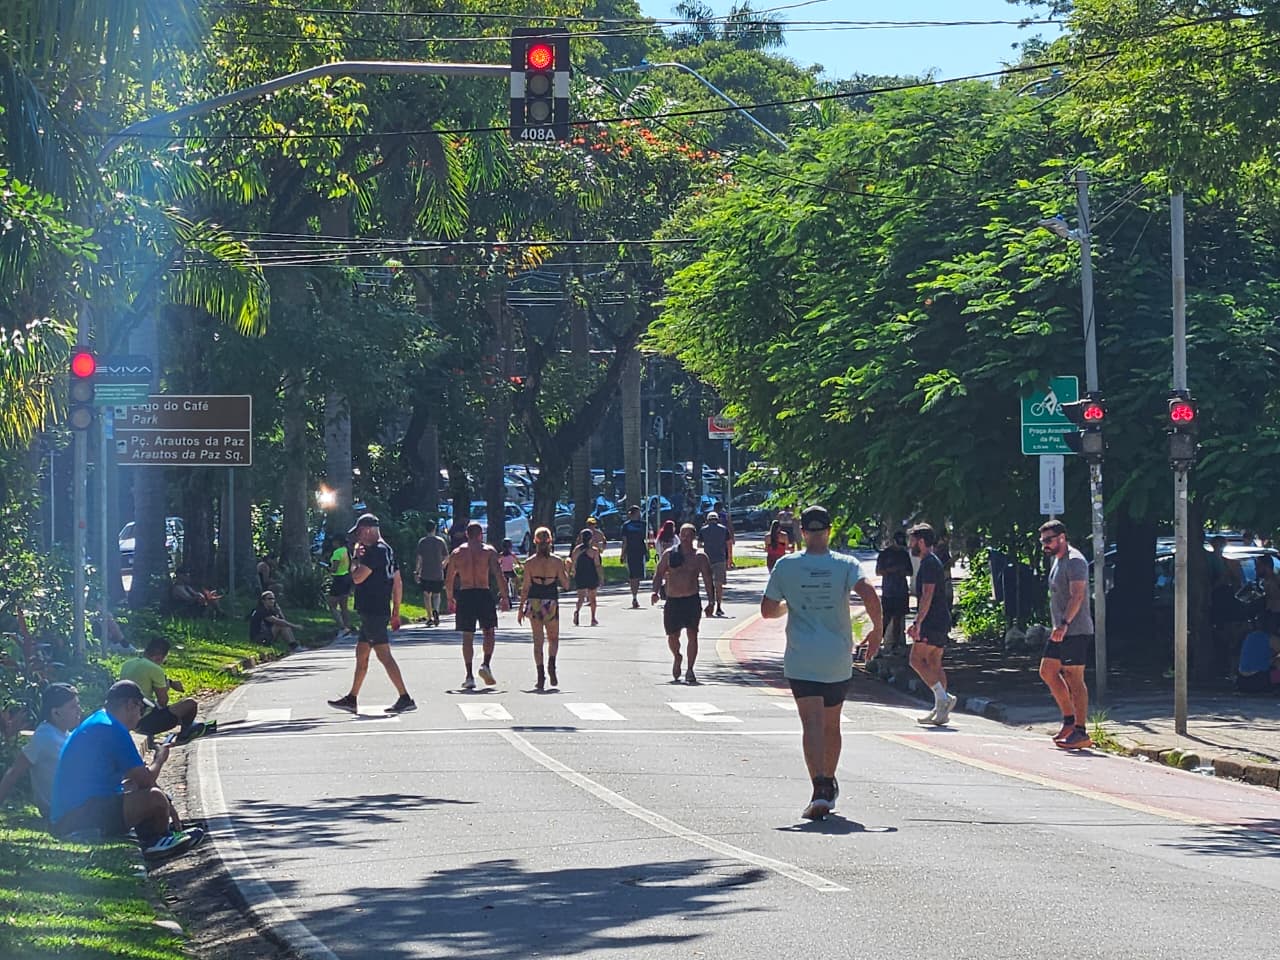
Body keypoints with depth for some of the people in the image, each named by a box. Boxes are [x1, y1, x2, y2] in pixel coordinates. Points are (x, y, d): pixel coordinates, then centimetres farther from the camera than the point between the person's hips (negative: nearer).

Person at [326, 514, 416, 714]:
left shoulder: (374, 551, -16)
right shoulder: (387, 550, 14)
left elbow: (357, 577, -22)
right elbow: (398, 583, 17)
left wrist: (355, 558, -4)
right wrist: (395, 611, 21)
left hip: (372, 613, -10)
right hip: (376, 612, 10)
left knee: (384, 655, -10)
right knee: (361, 653, 16)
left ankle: (405, 698, -13)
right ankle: (351, 699, 23)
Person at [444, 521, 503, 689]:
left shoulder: (457, 553, 7)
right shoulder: (489, 551, 2)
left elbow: (449, 579, 9)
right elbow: (498, 574, -7)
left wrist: (449, 598, 21)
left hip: (465, 595, 1)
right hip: (484, 593, -1)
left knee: (467, 637, 5)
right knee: (489, 631, 14)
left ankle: (469, 676, 2)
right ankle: (486, 665, -6)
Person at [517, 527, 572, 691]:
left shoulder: (530, 563, -4)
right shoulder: (557, 562, -5)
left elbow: (525, 587, -3)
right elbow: (565, 585, -2)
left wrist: (521, 608, 3)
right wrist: (566, 571, 16)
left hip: (534, 603, 0)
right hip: (551, 602, 0)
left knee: (538, 640, 7)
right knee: (553, 638, 14)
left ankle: (541, 676, 0)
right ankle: (551, 663, -14)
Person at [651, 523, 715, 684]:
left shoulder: (699, 557, 3)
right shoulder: (669, 555, 6)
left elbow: (708, 580, 5)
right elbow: (659, 574, 7)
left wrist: (711, 602, -2)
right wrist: (656, 591, -11)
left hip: (692, 600, -2)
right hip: (672, 600, 2)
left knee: (692, 633, -13)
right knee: (672, 635, 7)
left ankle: (690, 670, -9)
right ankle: (677, 657, 39)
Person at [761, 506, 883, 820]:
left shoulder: (785, 566, -1)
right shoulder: (845, 565, -2)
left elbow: (767, 610, 5)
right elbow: (869, 595, -17)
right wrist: (877, 630, -2)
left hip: (801, 660, -2)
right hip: (838, 660, 2)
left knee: (812, 724, -9)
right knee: (832, 725, 18)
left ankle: (820, 788, -26)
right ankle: (829, 786, 31)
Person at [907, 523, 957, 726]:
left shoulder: (929, 563, -11)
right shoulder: (935, 562, 22)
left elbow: (927, 595, -20)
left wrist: (918, 623, -23)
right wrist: (918, 623, 30)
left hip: (932, 623, -10)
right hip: (941, 623, 10)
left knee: (917, 660, -11)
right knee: (934, 664, 9)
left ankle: (943, 697, -19)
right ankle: (941, 711, 5)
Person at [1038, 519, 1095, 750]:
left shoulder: (1074, 561, -13)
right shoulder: (1058, 560, 18)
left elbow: (1077, 596, -24)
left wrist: (1064, 624, -32)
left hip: (1076, 631, -10)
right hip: (1060, 631, 10)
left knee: (1074, 679, -9)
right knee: (1047, 671, 12)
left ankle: (1080, 732, -8)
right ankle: (1069, 719, 19)